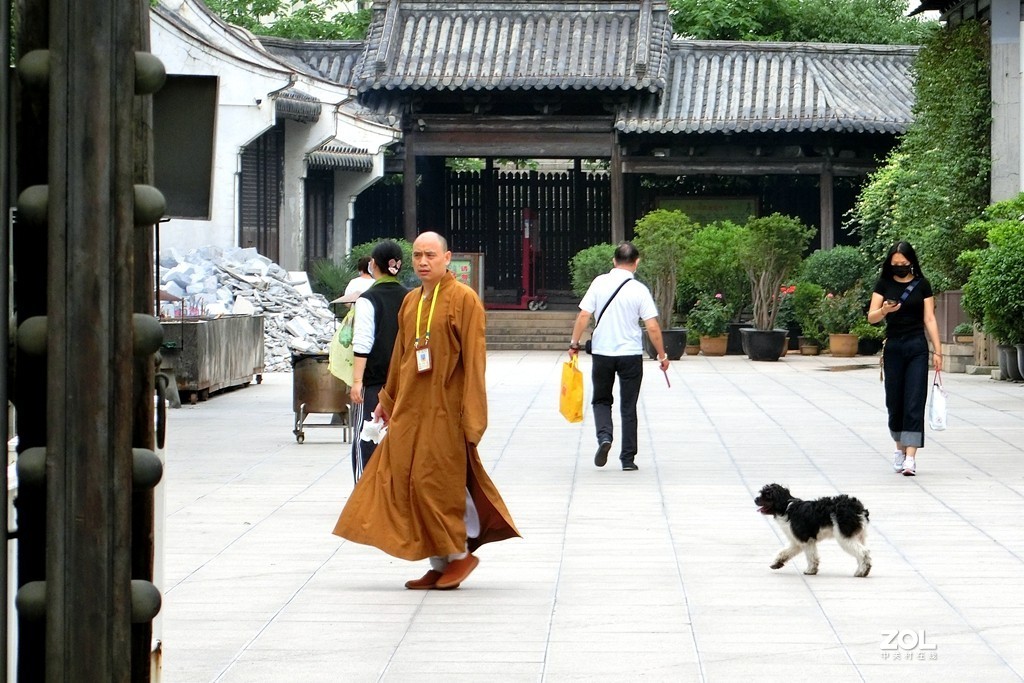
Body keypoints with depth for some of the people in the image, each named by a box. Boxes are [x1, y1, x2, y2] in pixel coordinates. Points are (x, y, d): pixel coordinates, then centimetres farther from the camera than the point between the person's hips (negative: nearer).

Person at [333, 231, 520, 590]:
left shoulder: (464, 299, -8)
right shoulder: (410, 301, 12)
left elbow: (474, 359, -12)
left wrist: (472, 415, -17)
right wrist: (388, 399, 26)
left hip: (445, 408, -7)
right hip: (410, 407, 7)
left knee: (437, 481, -5)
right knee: (410, 483, 5)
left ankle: (459, 554, 12)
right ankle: (439, 565, 12)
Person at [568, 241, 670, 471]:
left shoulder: (599, 283, -3)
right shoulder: (639, 290, -7)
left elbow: (583, 316, -6)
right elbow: (652, 327, -8)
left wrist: (574, 343, 5)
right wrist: (662, 356, 1)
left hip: (602, 352, 1)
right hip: (631, 354, -1)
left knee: (601, 400, 17)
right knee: (628, 407, 8)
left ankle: (604, 437, -9)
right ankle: (628, 458, 10)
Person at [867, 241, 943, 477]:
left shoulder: (922, 285, 2)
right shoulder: (884, 284, 4)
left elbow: (929, 319, 1)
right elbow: (871, 317, 0)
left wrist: (937, 351, -4)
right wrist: (884, 310, -22)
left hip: (917, 348, -2)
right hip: (893, 348, 2)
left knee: (914, 402, -9)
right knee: (895, 401, 8)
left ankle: (910, 457, -14)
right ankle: (900, 447, 28)